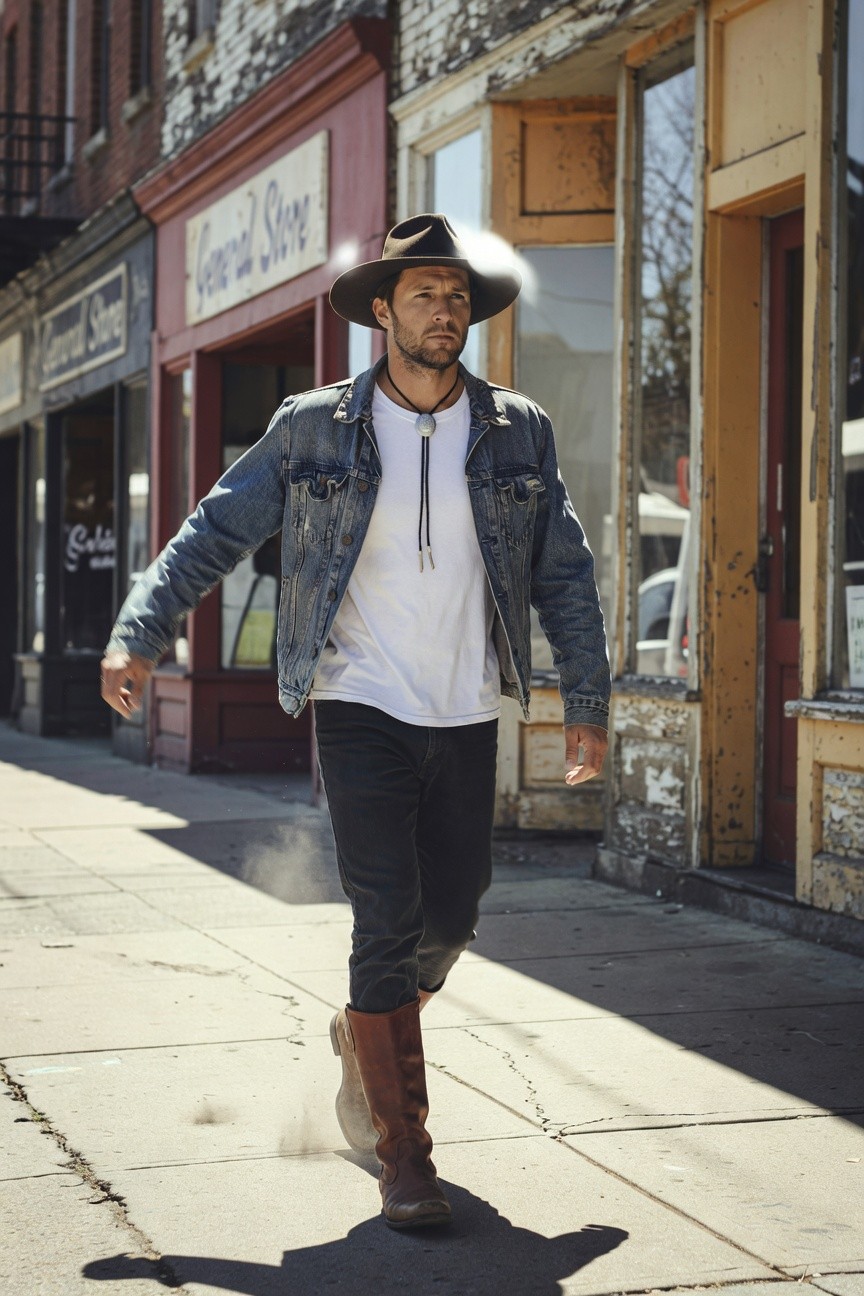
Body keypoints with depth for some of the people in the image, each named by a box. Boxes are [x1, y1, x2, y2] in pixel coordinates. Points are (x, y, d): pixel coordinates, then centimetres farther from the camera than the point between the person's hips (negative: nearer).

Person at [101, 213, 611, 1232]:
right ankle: (404, 1157, 0)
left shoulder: (518, 433, 5)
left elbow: (564, 575, 10)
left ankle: (367, 1033, 43)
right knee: (388, 919, -9)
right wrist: (138, 633, -10)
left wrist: (587, 705, 7)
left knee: (451, 916, 11)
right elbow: (215, 531, 2)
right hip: (361, 708, -3)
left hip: (467, 717, 3)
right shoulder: (314, 428, -1)